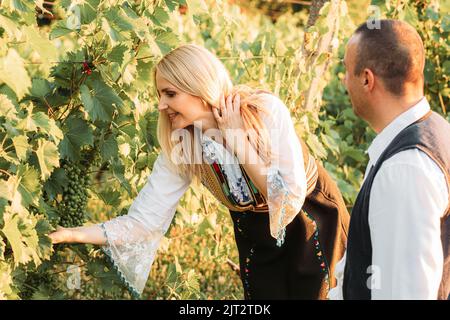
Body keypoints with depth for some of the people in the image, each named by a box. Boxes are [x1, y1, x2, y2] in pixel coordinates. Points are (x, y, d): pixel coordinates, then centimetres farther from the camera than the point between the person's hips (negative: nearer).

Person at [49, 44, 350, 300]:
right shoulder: (180, 147, -17)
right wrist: (76, 234, -26)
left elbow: (290, 200, -31)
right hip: (257, 235, 3)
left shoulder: (265, 111, -28)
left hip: (311, 219, -3)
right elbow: (144, 220, -15)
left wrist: (239, 142, -32)